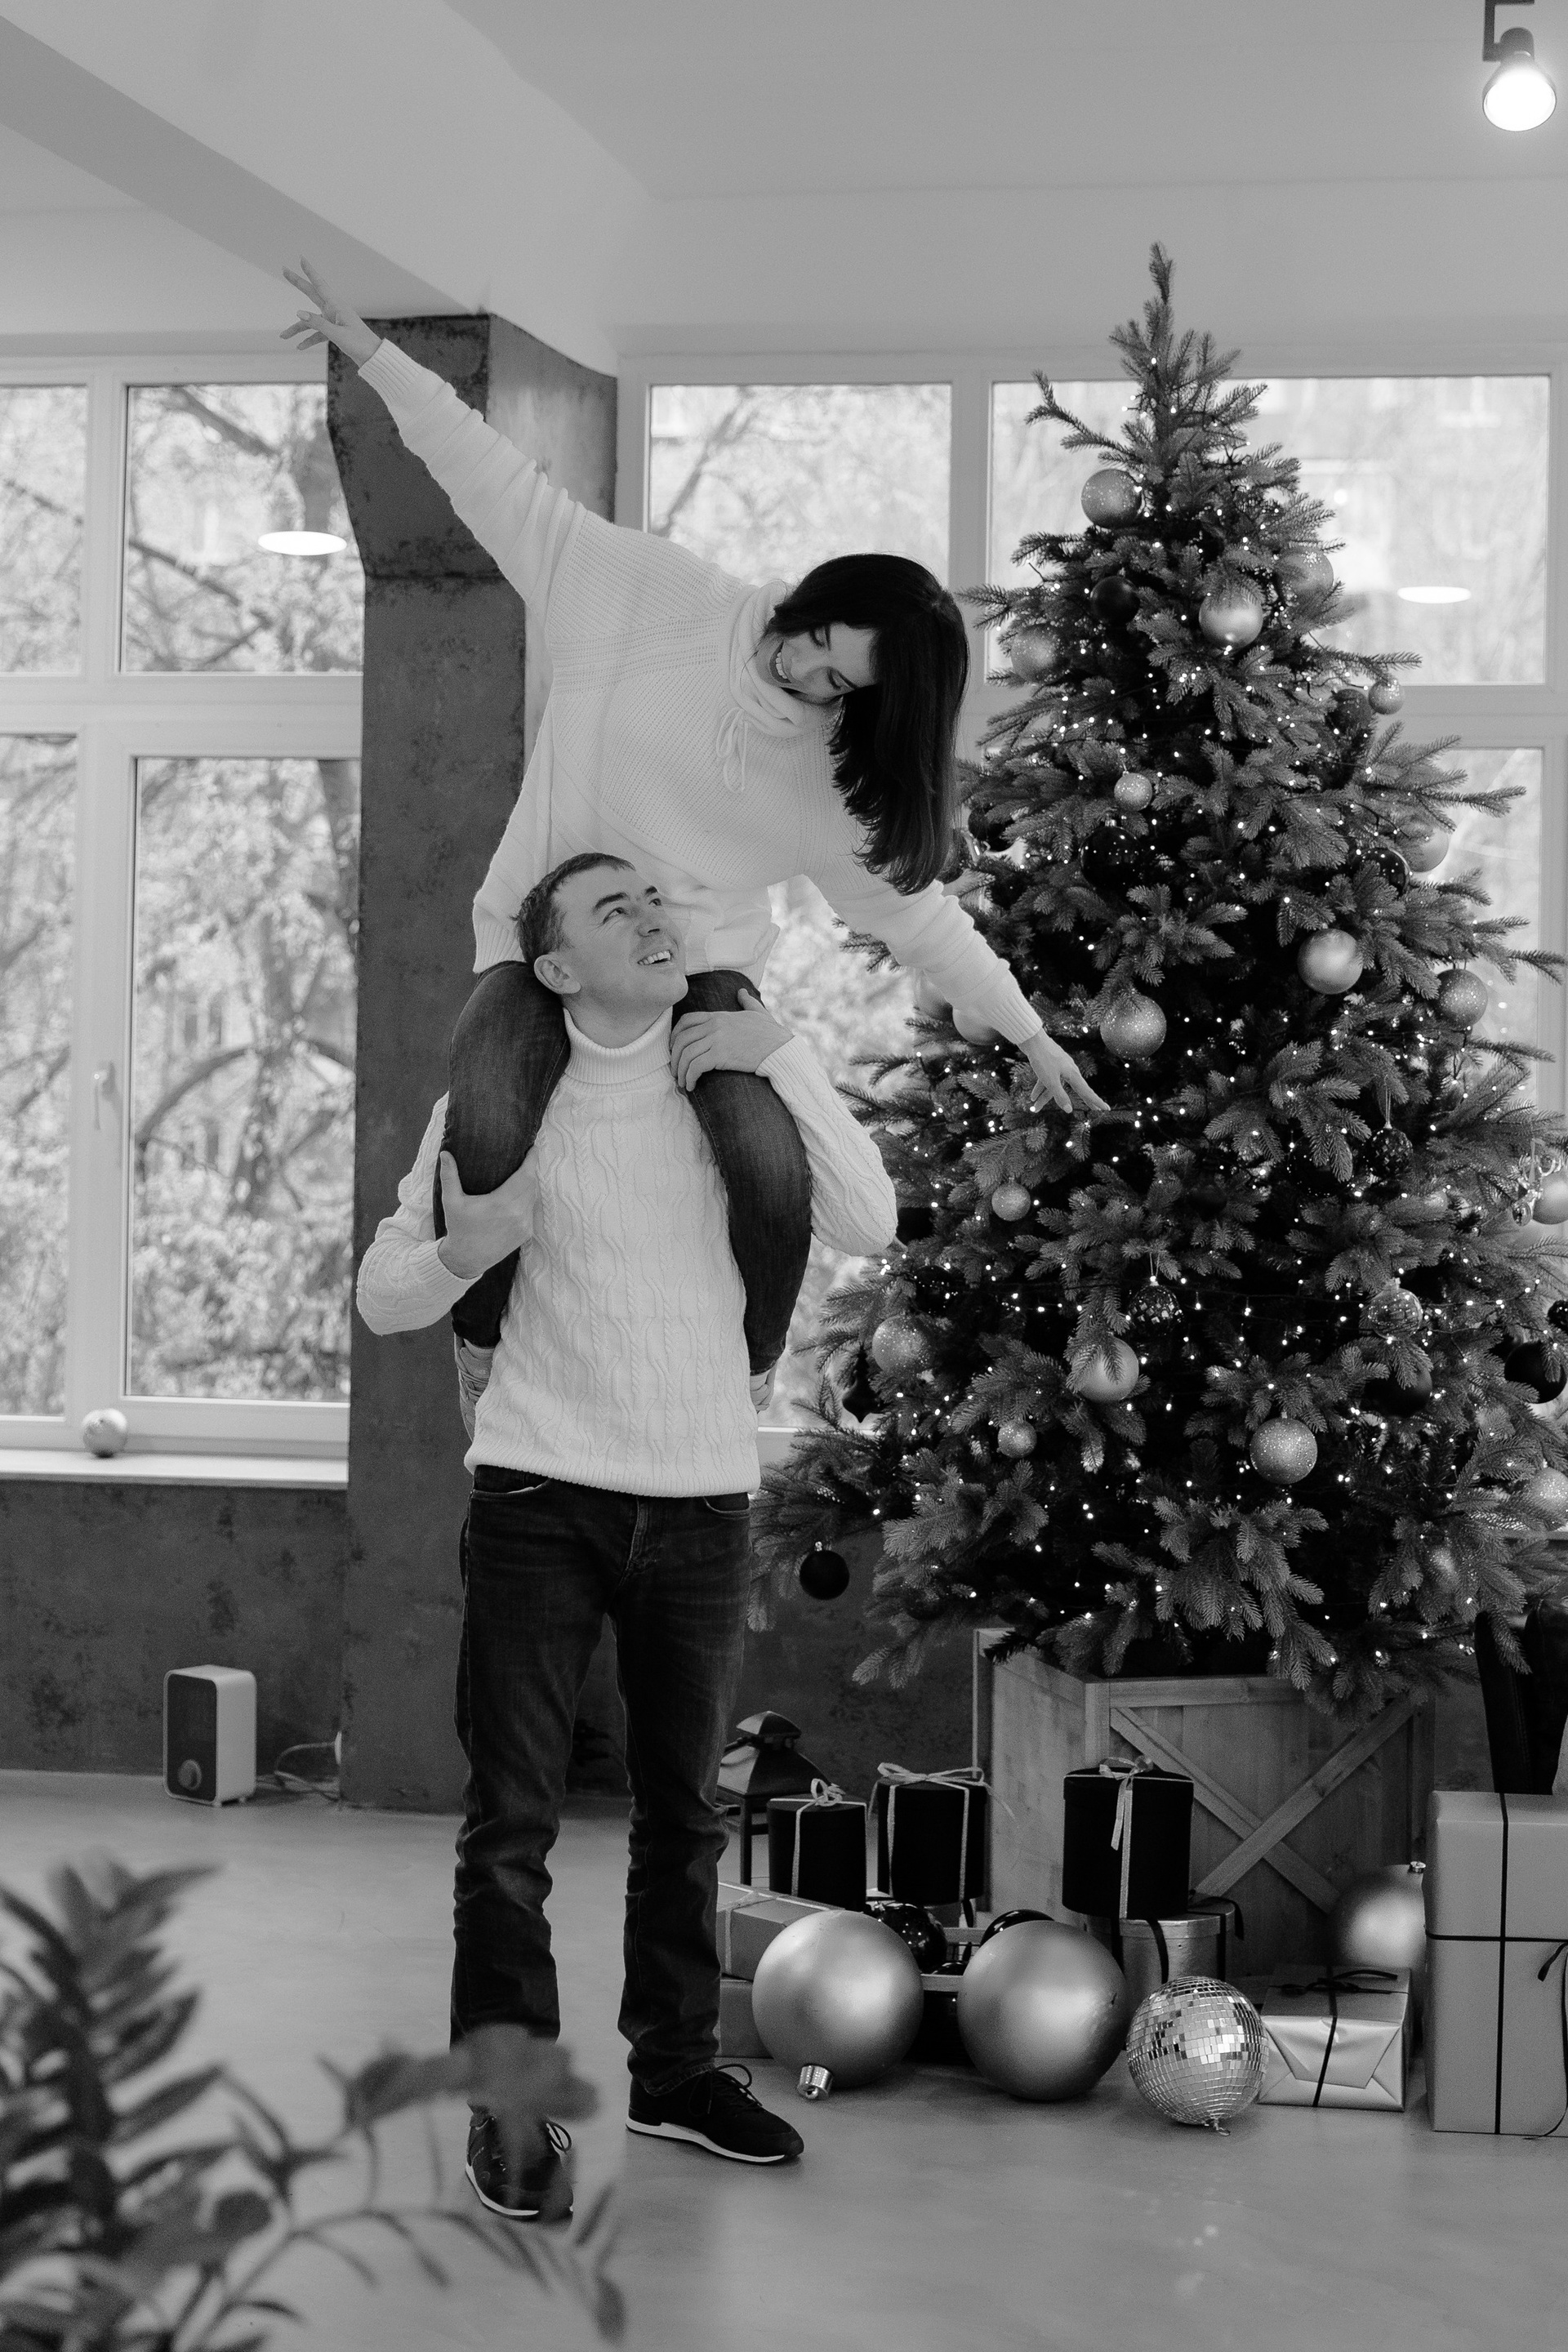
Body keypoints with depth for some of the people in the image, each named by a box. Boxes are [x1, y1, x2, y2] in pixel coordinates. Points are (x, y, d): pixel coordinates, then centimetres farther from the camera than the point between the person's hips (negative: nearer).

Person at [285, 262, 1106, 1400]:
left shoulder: (841, 772, -2)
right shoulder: (652, 595, -8)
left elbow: (915, 906, 10)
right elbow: (511, 490, -7)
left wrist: (1030, 1032, 13)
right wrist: (370, 349, -9)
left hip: (703, 966, 1)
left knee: (772, 1166, -28)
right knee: (487, 1138, -32)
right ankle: (487, 1358, -6)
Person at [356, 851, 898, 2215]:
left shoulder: (734, 1080, 4)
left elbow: (868, 1227, -7)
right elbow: (384, 1299, 1)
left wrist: (784, 1061, -14)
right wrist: (459, 1252, -21)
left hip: (702, 1499, 2)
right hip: (542, 1493, -2)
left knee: (685, 1806, 12)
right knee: (513, 1818, -4)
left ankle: (674, 2066, 26)